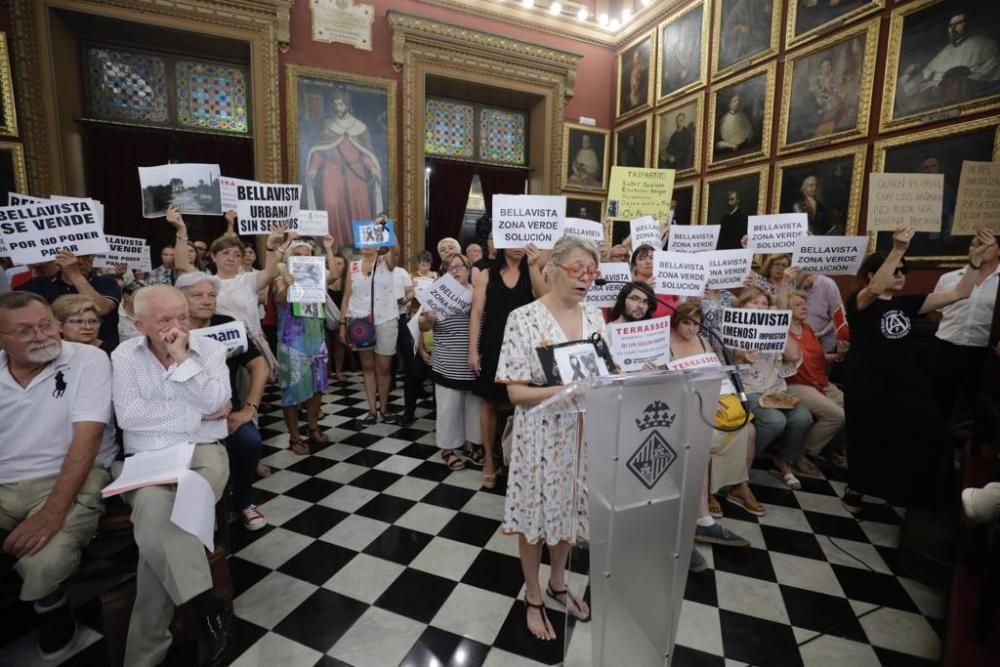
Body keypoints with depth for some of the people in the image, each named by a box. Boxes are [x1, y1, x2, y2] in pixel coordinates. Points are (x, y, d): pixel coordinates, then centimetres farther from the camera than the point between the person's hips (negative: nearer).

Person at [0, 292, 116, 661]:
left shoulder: (88, 359, -8)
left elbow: (86, 439, -15)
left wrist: (53, 510, -24)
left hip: (69, 479, -4)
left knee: (44, 563, -27)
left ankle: (52, 610, 9)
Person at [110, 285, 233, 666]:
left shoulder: (209, 348, 3)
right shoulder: (125, 356, 5)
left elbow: (216, 402, -11)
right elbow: (128, 416, -8)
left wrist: (183, 358, -14)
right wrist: (197, 415, -8)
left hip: (201, 455, -1)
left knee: (157, 519, -27)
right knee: (155, 508, -32)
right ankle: (207, 610, -19)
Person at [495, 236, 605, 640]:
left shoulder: (594, 317, 1)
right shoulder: (524, 319, -15)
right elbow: (516, 391, -16)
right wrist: (565, 391, -28)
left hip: (583, 431, 5)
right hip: (541, 434, -5)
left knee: (570, 509, 21)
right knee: (536, 514, 12)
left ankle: (558, 583, 47)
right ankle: (533, 596, 37)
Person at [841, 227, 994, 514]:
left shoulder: (908, 303, 9)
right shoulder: (858, 301, -8)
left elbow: (958, 293, 6)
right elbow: (874, 290, -30)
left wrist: (976, 257, -5)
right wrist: (898, 250, -38)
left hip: (905, 381, 5)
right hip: (867, 385, -5)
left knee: (930, 434, -6)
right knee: (867, 439, 5)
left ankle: (922, 496, 15)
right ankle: (855, 488, 27)